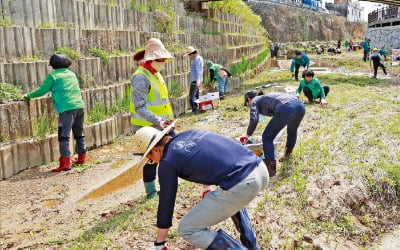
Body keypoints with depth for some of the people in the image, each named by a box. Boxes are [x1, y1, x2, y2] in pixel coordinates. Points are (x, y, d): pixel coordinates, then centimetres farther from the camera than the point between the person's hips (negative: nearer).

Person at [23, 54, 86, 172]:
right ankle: (81, 157, 28)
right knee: (79, 133, 18)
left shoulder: (53, 75, 2)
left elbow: (42, 90, 2)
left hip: (67, 109, -6)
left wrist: (29, 95, 16)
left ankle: (65, 163, -13)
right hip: (79, 106, 6)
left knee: (64, 136, -6)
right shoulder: (72, 74, 20)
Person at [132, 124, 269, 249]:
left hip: (240, 186, -8)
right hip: (261, 169, 8)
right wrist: (207, 193, 55)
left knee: (187, 229, 7)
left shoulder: (167, 163, 2)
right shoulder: (190, 133, 22)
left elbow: (166, 202, 8)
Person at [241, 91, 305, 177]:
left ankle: (271, 169, 4)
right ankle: (287, 155, 50)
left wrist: (247, 135, 17)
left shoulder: (255, 101, 19)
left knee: (267, 137, 7)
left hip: (285, 109, -8)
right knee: (292, 131, 36)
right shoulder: (268, 97, 40)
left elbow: (254, 120, 3)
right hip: (300, 105, 8)